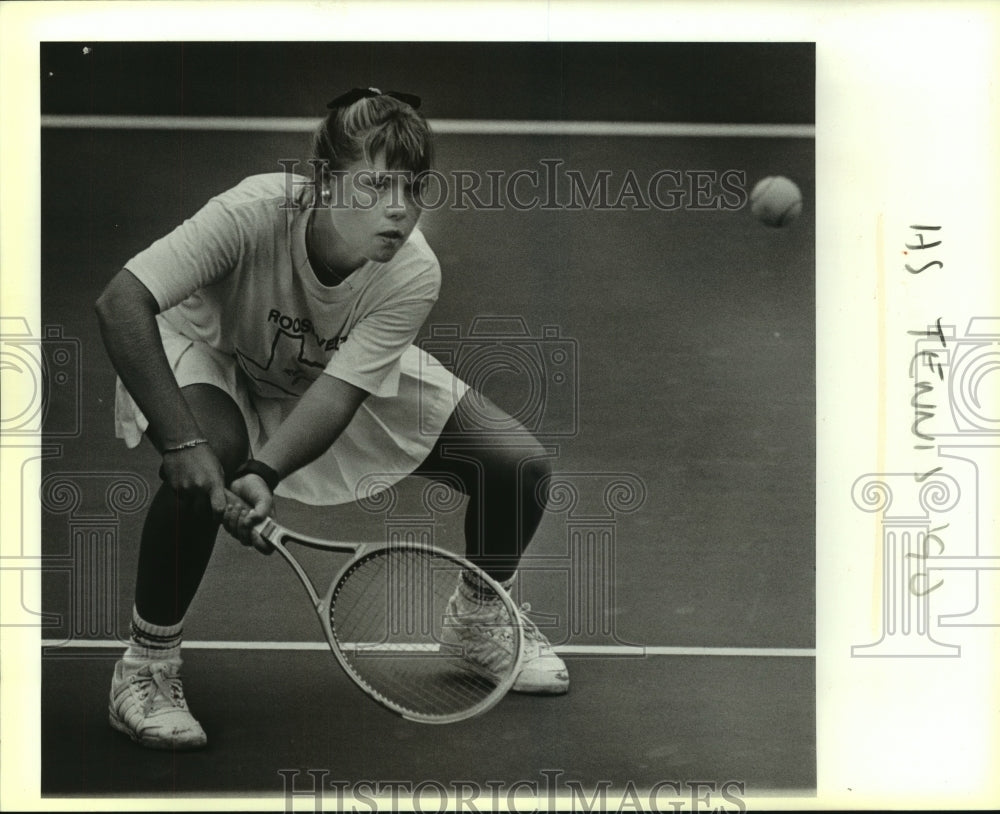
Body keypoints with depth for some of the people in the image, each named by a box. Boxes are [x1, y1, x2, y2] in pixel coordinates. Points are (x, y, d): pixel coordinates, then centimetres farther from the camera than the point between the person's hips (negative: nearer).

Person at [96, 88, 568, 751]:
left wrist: (263, 474, -52)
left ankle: (480, 618, 22)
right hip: (211, 355, -3)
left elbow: (339, 391, -34)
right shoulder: (254, 212, -38)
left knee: (519, 465, -10)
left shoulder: (414, 274, -29)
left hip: (349, 370, 3)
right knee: (207, 458, -40)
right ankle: (147, 667, -16)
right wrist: (182, 440, -50)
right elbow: (122, 303, -41)